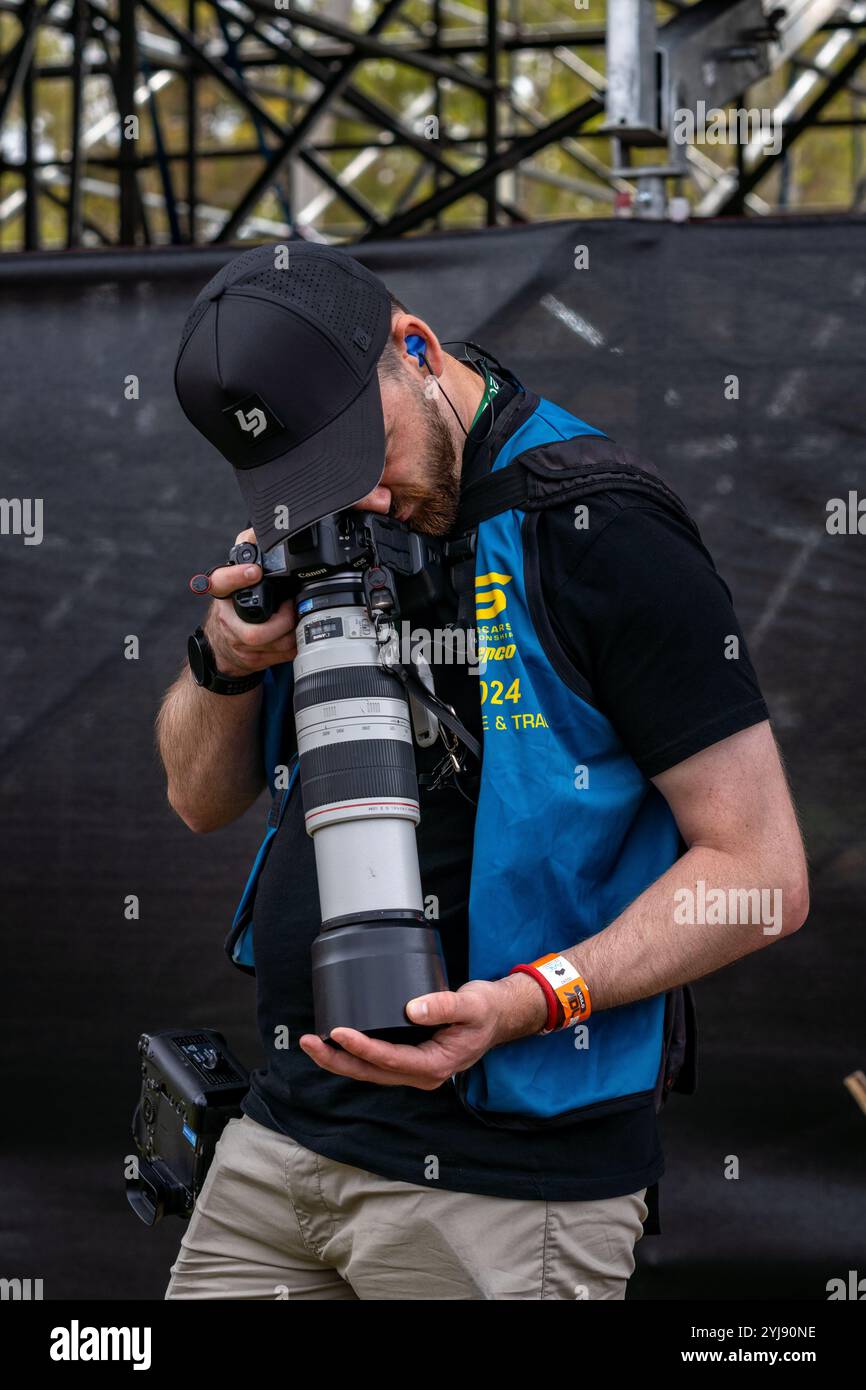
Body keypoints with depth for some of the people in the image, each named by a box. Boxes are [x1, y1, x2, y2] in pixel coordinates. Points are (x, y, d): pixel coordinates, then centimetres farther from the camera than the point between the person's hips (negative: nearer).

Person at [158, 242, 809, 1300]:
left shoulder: (597, 530, -13)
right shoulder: (315, 528, 9)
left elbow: (762, 871, -14)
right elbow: (201, 800, 16)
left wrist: (530, 1001, -25)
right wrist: (228, 662, -5)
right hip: (279, 1135, 7)